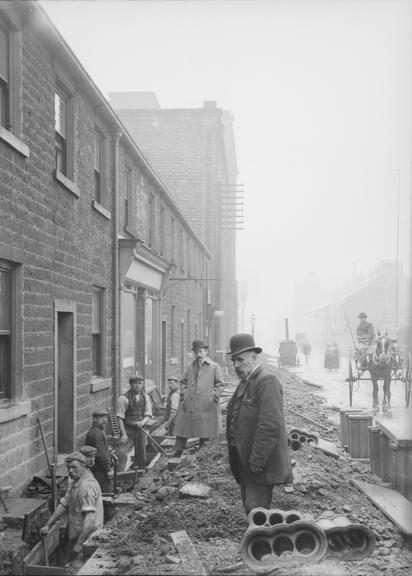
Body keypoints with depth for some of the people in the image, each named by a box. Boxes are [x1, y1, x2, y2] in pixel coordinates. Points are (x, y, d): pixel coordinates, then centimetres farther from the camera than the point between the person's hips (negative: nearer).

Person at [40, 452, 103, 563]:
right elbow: (63, 505, 18)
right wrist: (47, 525, 13)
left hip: (86, 536, -9)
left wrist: (79, 544, -29)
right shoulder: (75, 483, 12)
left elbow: (90, 518, -28)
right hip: (75, 535, 10)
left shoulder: (87, 486, -22)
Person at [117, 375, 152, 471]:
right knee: (122, 452, -18)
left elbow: (148, 415, 3)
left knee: (141, 455, 11)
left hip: (141, 429, 4)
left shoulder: (145, 396, 3)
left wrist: (143, 422, -19)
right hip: (128, 430, -4)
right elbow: (120, 417, -13)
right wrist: (123, 434, -19)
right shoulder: (124, 398, -13)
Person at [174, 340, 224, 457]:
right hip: (188, 406, 3)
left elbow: (220, 384, 2)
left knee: (204, 434, 3)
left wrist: (213, 398, -7)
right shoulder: (189, 368, 15)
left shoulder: (214, 367, 3)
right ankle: (176, 455, 12)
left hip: (206, 407, -3)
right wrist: (183, 396, 7)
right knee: (182, 432, 4)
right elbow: (183, 383, 21)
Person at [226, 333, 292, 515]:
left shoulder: (267, 381, -17)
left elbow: (270, 425, -24)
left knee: (256, 508, -8)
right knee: (249, 505, 16)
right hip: (244, 458, 9)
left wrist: (257, 460, -22)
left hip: (260, 462, -9)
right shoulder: (245, 382, 14)